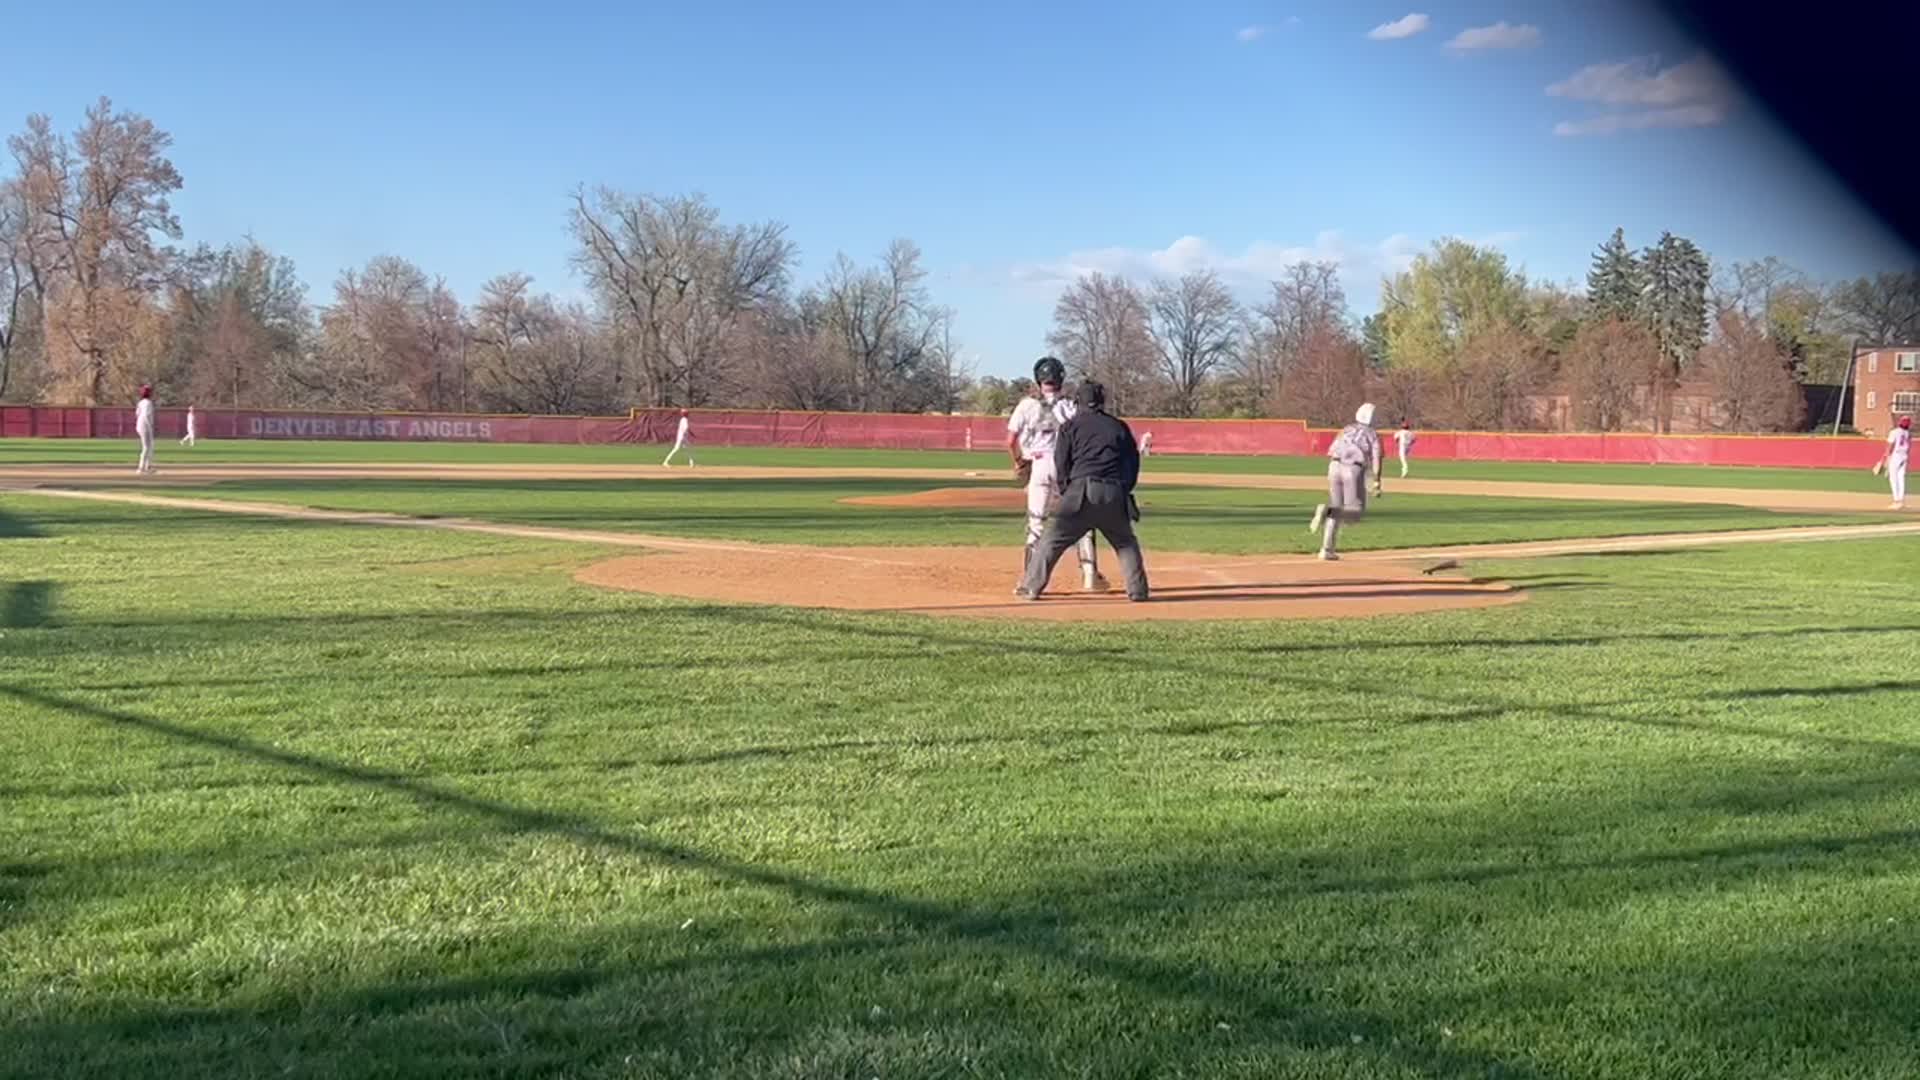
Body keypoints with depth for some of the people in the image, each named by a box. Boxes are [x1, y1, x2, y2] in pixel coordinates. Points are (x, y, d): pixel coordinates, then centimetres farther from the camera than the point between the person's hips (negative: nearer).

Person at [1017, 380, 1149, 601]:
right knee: (1126, 542, 20)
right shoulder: (1119, 427, 15)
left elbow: (1061, 464, 5)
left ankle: (1031, 587, -4)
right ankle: (1138, 589, 12)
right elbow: (1133, 461, 14)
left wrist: (1065, 491, 16)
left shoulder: (1071, 426, 8)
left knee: (1052, 540, 1)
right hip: (1114, 493, 3)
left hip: (1081, 490, -3)